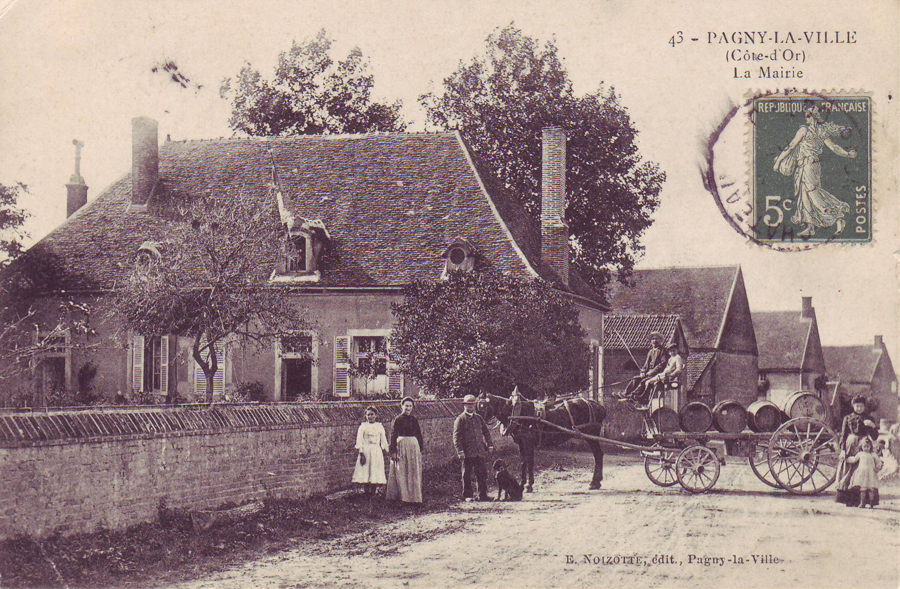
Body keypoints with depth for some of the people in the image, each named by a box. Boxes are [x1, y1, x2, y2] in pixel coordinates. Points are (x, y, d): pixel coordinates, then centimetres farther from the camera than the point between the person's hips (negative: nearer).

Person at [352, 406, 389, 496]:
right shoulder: (363, 426, 1)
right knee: (365, 474, -5)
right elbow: (359, 441, -3)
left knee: (375, 474, 1)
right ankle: (367, 493, 1)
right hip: (365, 450, -2)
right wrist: (361, 453, -11)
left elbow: (384, 441, 12)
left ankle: (373, 493, 7)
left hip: (376, 451, 2)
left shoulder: (379, 426, 8)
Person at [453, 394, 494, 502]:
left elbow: (486, 432, 22)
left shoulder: (478, 418, 16)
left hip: (480, 452, 5)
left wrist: (489, 445, 10)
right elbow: (456, 437, -7)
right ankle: (467, 496, 10)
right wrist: (460, 451, -16)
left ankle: (482, 495, 12)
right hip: (467, 452, -5)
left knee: (482, 473, 5)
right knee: (467, 475, 2)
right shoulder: (460, 419, -1)